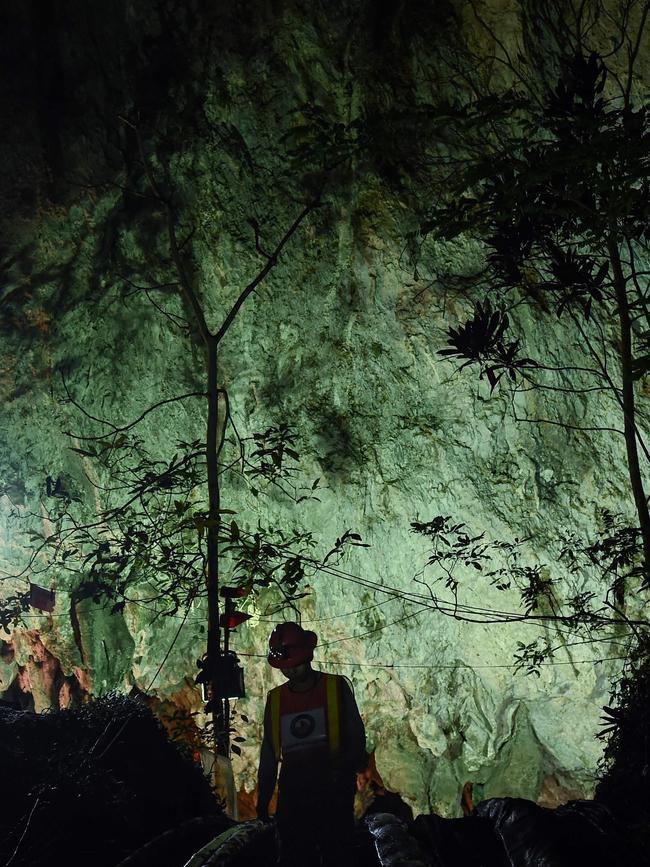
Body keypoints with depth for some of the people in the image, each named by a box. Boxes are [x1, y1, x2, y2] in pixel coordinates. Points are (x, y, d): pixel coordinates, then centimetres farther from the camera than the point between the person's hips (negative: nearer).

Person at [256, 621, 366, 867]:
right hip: (292, 794, 3)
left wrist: (345, 769, -16)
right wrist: (263, 798, 12)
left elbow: (357, 738, 1)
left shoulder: (336, 688, 0)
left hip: (333, 792, -3)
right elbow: (269, 754, 15)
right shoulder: (275, 699, 9)